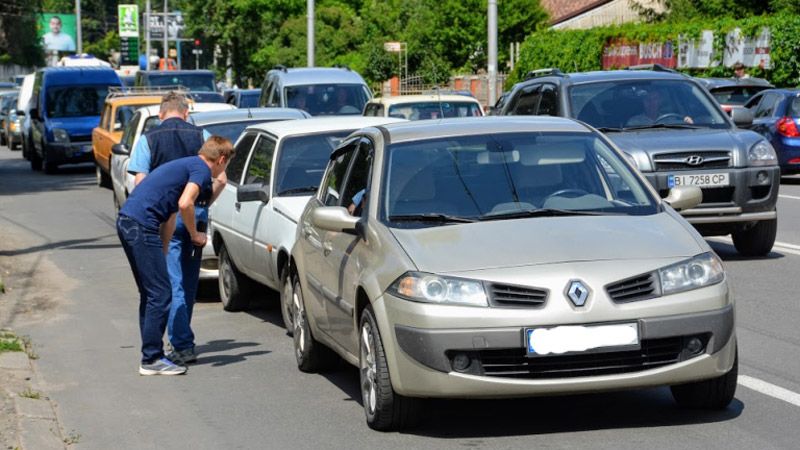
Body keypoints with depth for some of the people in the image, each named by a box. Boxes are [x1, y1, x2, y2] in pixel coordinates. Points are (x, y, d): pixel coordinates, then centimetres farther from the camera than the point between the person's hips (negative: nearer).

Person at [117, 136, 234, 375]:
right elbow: (185, 204, -19)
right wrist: (195, 235, -2)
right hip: (141, 225, -10)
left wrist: (162, 255, 31)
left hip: (126, 221, 10)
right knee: (160, 294, -5)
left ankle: (152, 354, 22)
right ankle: (152, 360, -2)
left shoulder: (186, 165, 27)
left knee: (150, 293, 17)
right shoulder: (201, 170, -2)